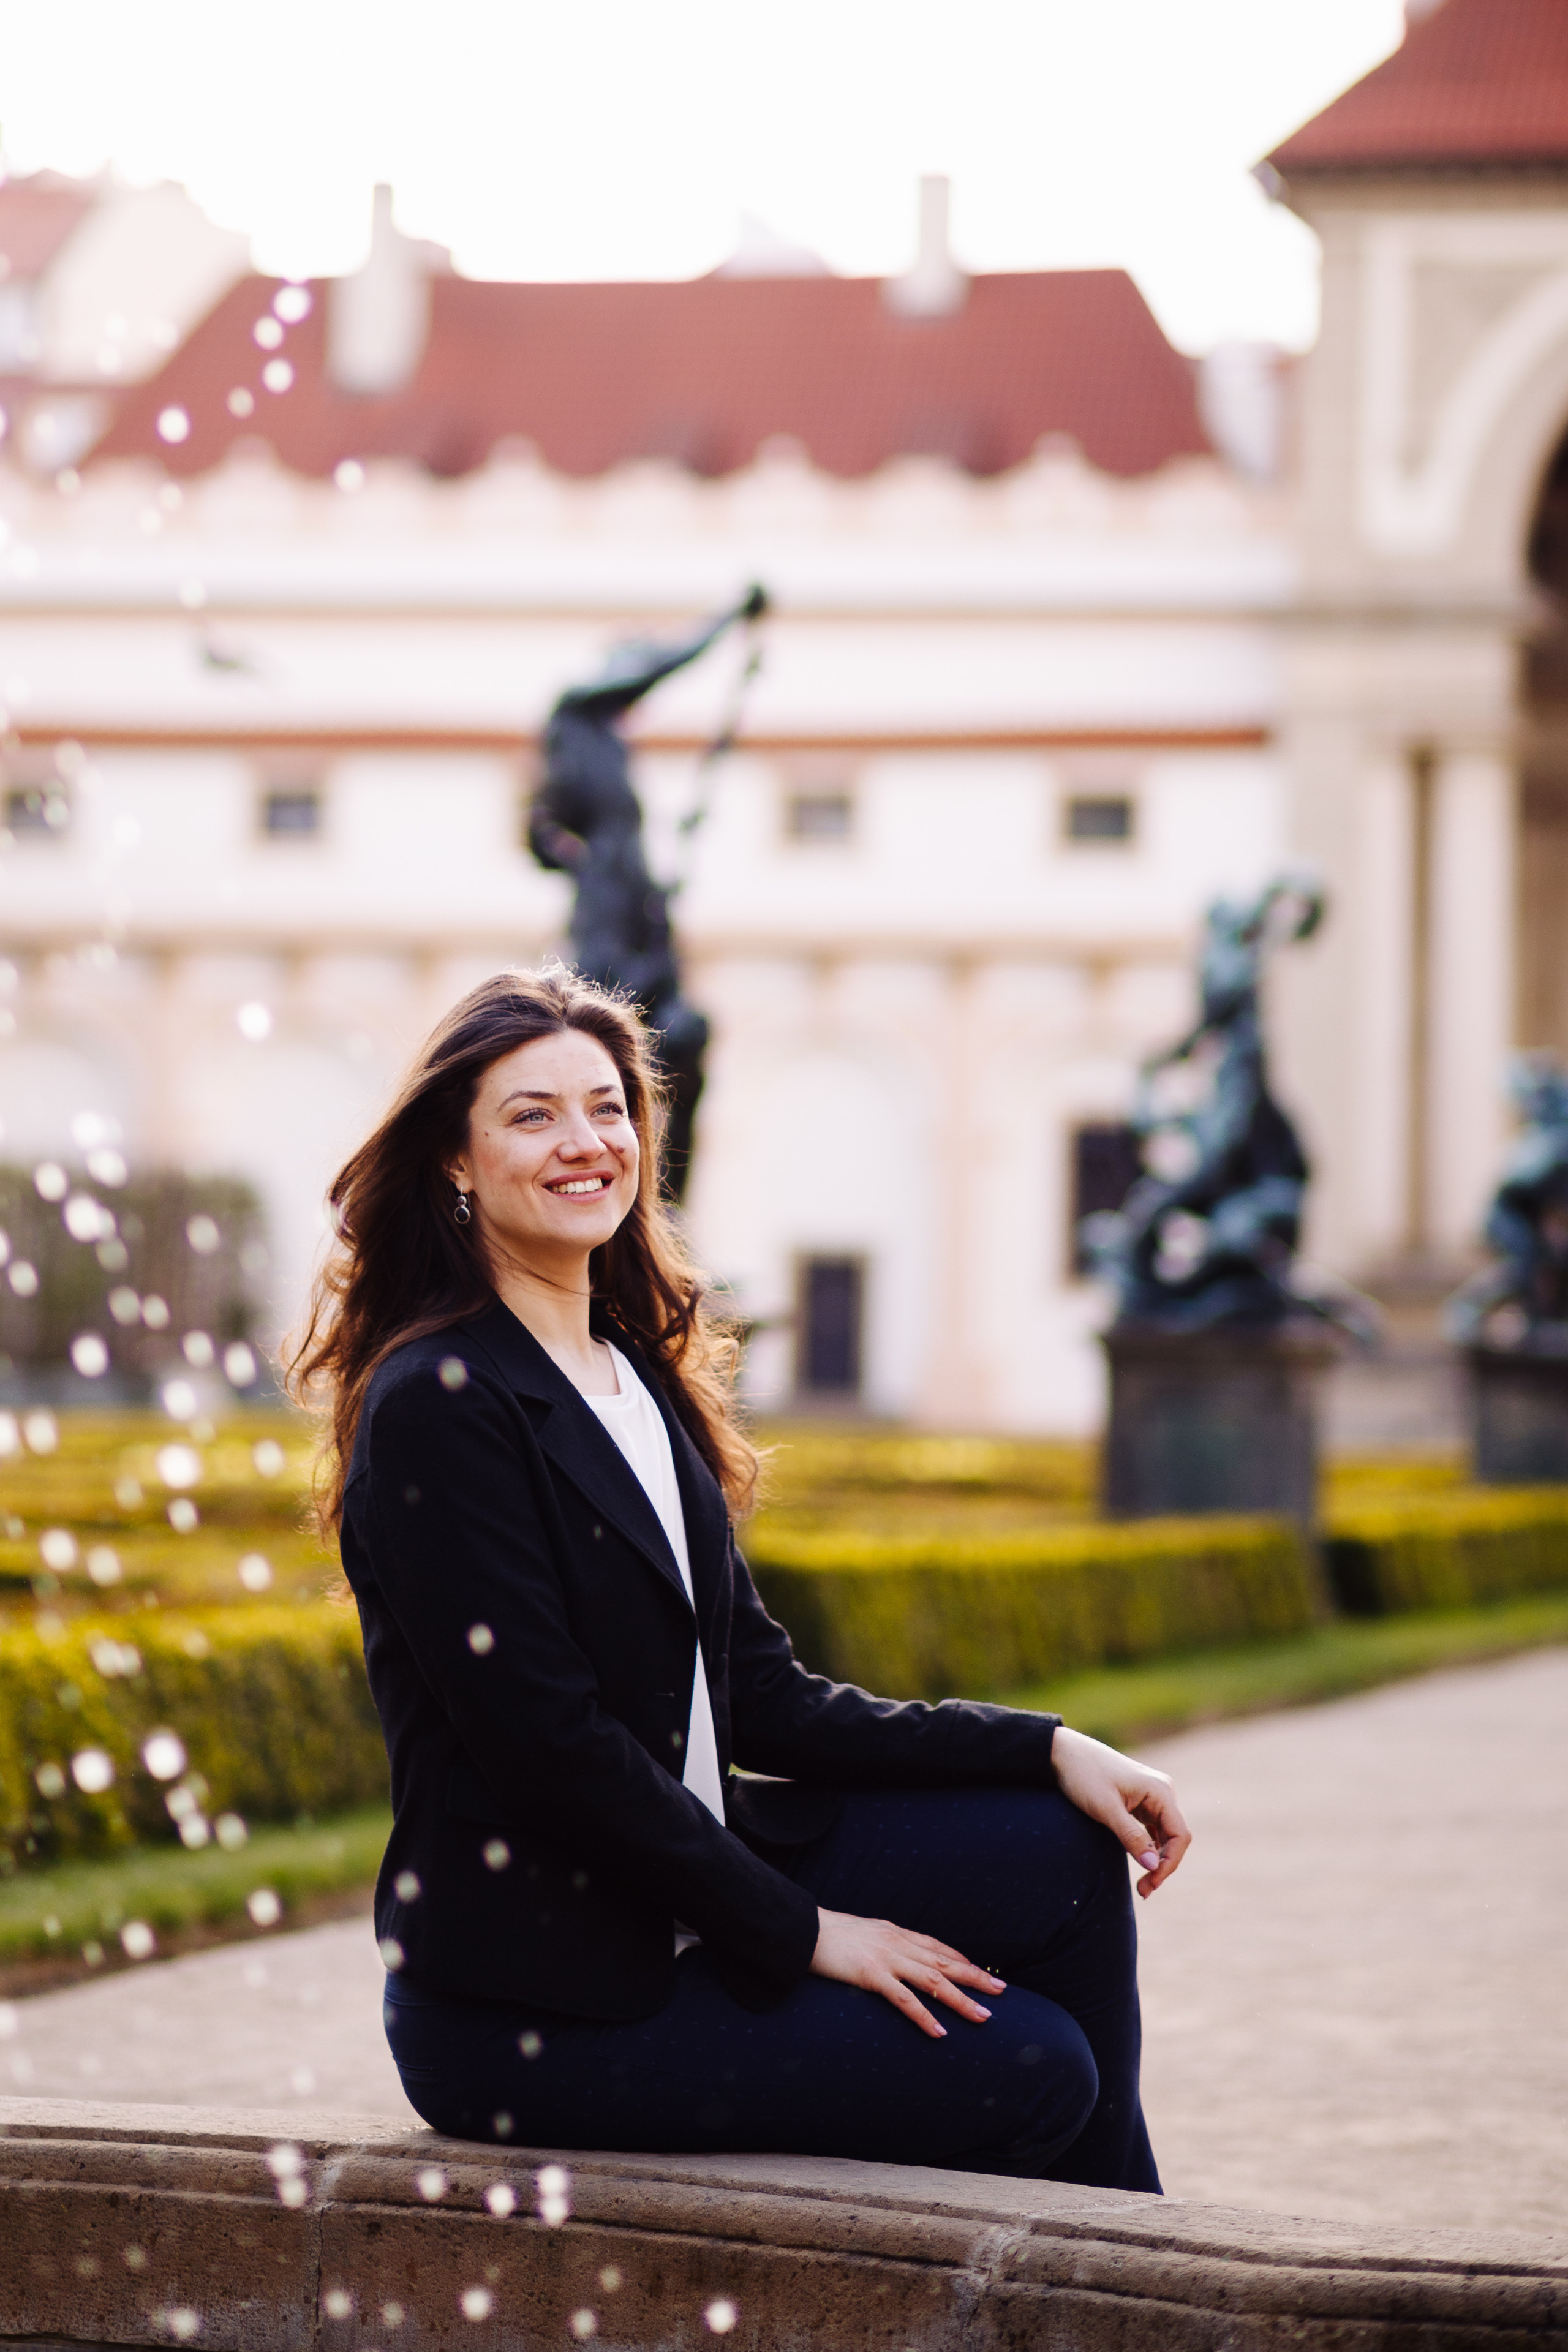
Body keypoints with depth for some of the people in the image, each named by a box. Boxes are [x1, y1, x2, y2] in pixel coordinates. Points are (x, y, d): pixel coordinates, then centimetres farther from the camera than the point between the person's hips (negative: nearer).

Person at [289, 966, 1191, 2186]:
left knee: (1063, 1853, -1)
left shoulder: (643, 1376, 13)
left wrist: (1047, 1751, 1)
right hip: (534, 2003, -8)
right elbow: (549, 1743, -19)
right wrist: (800, 1932, -15)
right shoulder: (438, 1405, -15)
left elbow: (760, 1699, 10)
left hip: (686, 1890, 9)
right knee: (1030, 2070, -13)